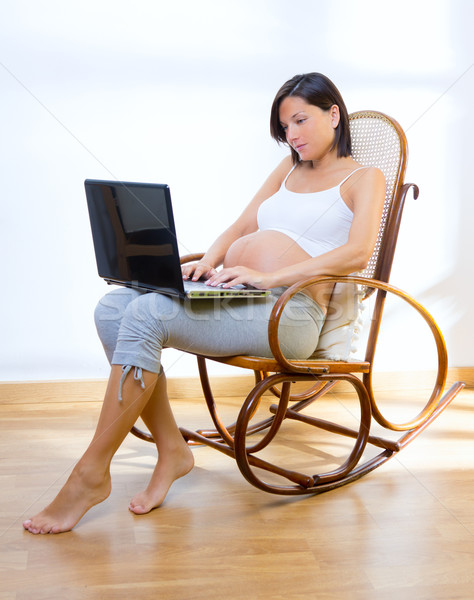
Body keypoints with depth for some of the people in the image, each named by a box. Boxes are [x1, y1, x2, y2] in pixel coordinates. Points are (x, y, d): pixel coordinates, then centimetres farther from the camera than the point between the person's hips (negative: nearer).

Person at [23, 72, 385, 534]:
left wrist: (268, 276, -20)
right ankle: (171, 450, -12)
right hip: (232, 297, 8)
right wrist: (209, 261, 1)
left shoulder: (363, 177, 8)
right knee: (113, 308, -17)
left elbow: (357, 253, -11)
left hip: (286, 311, -7)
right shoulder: (289, 168, 29)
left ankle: (91, 474, -19)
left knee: (145, 315, -28)